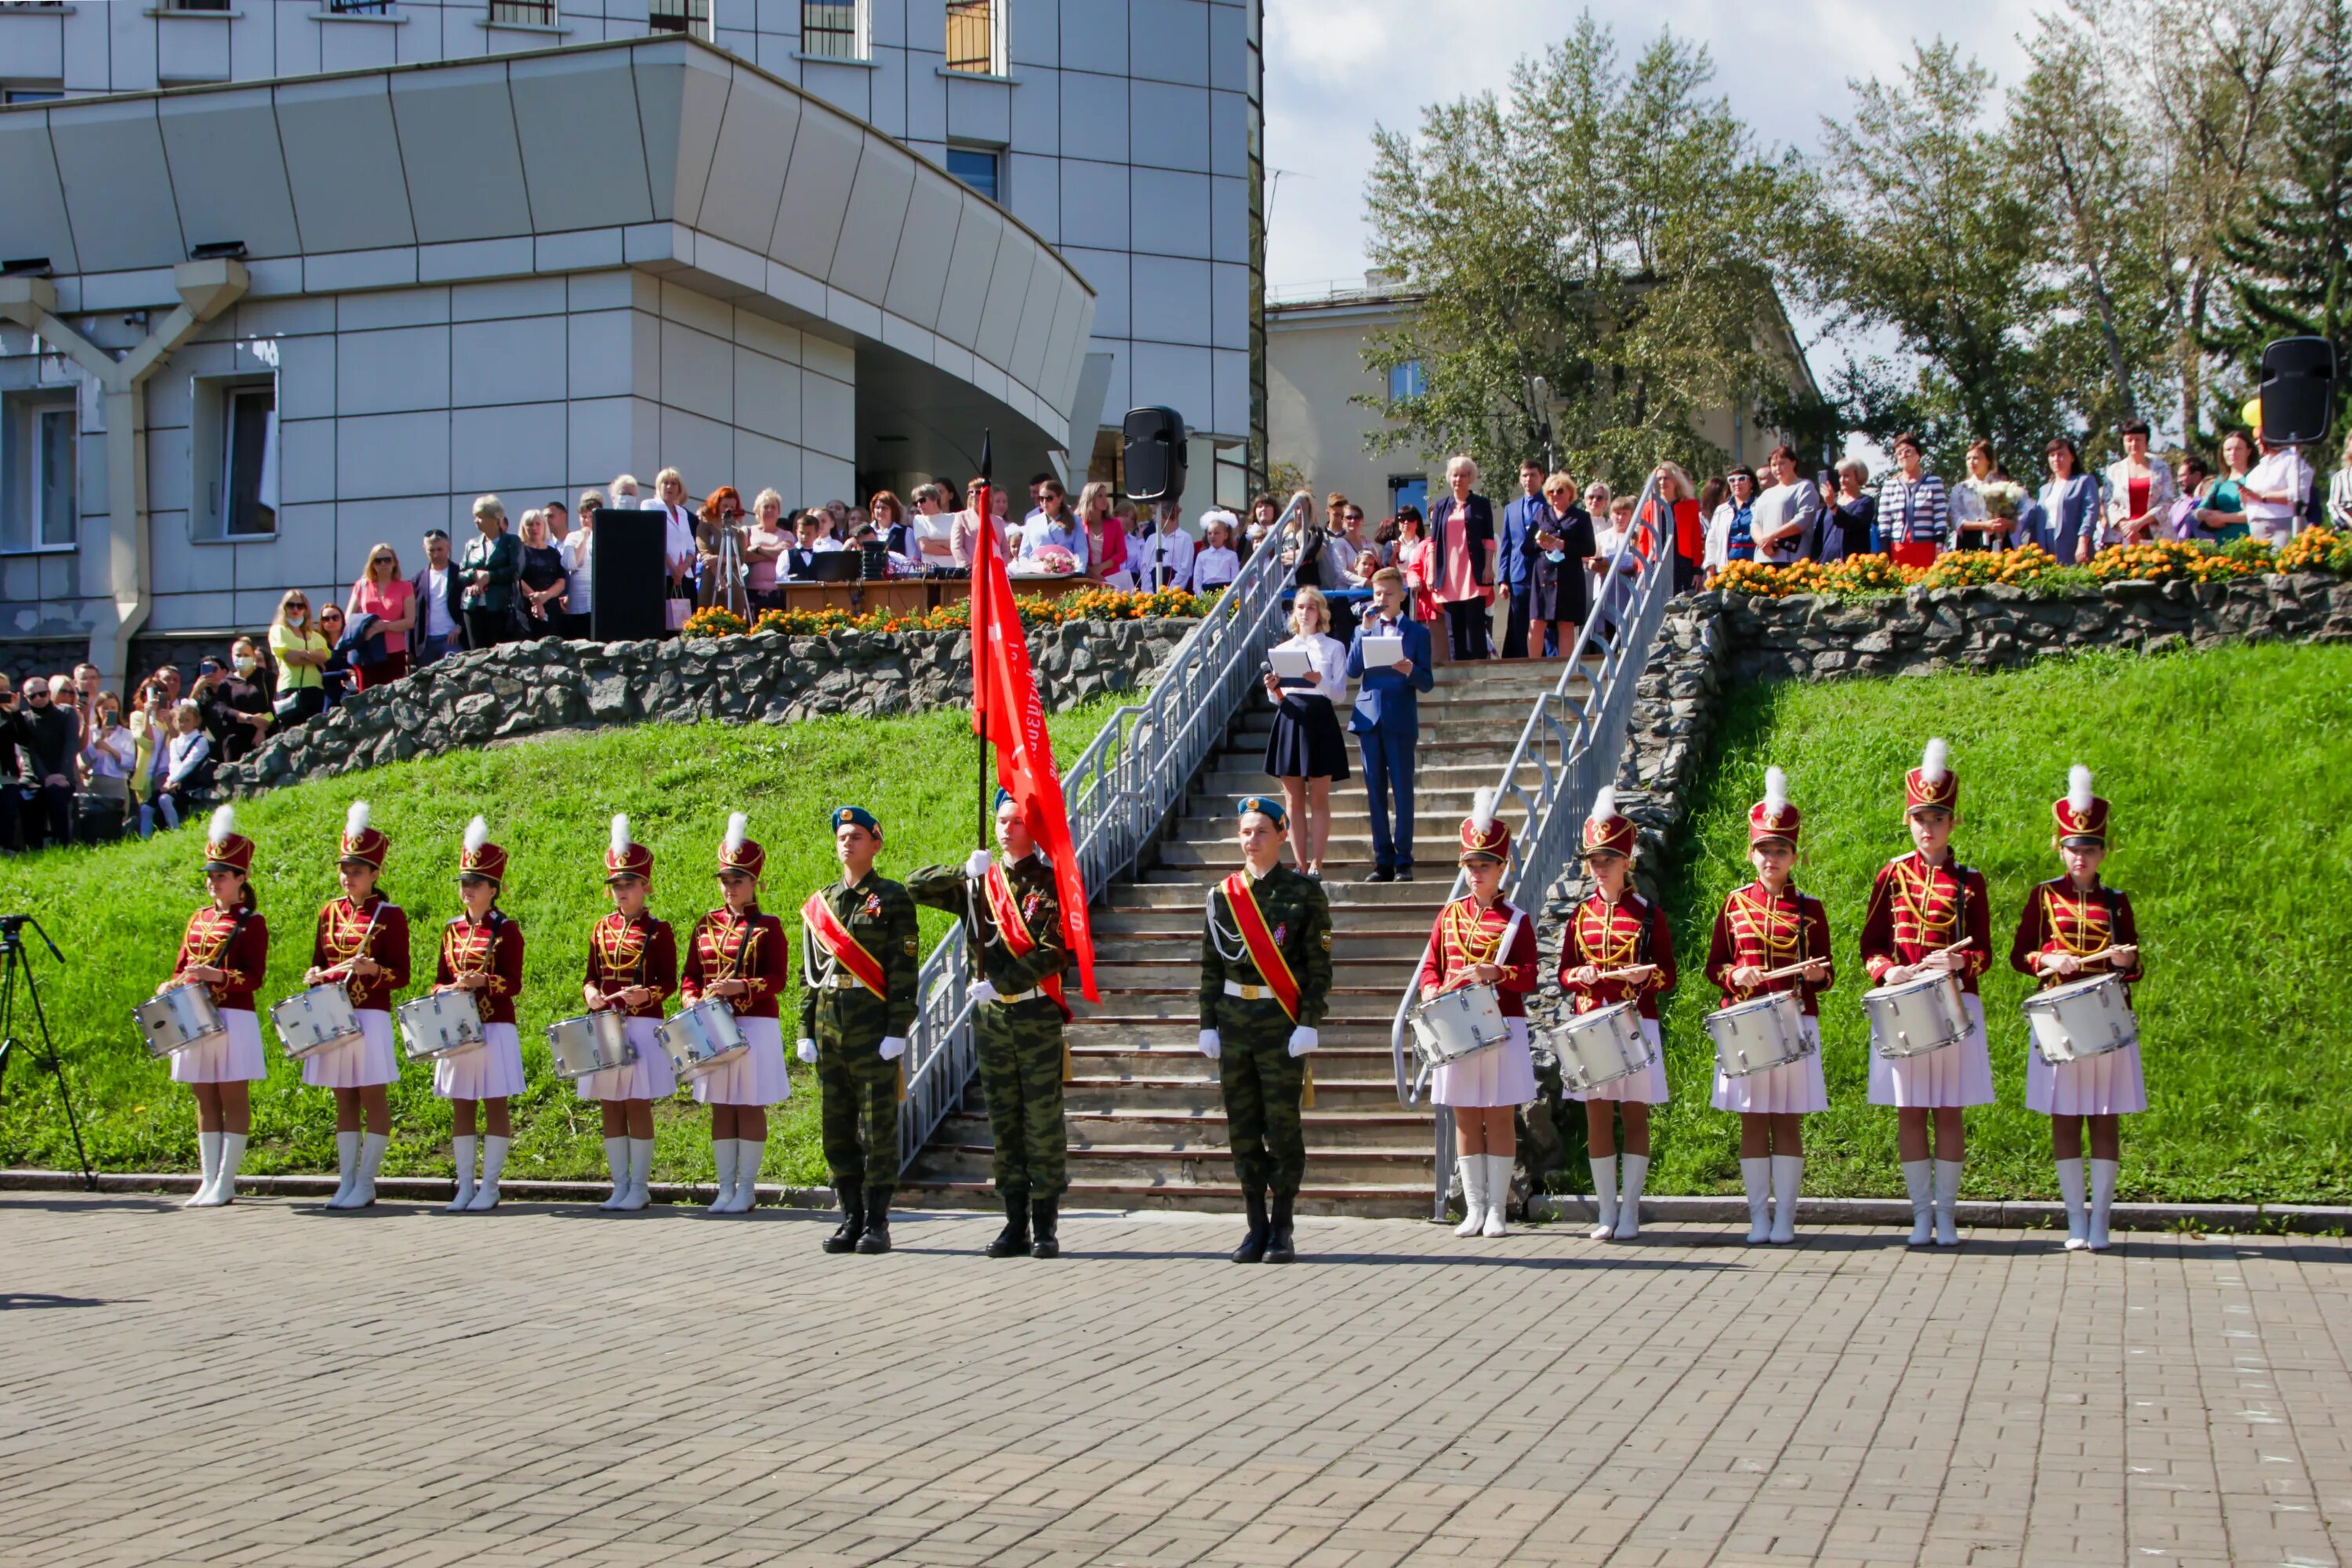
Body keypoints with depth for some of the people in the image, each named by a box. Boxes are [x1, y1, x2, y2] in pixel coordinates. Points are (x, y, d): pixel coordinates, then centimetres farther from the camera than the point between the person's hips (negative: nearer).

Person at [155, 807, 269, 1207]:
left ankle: (225, 1183, -1)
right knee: (205, 1100, 8)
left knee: (233, 1099, -2)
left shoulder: (251, 922, -4)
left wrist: (215, 975, -24)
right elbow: (181, 968, 18)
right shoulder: (199, 919, 15)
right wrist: (169, 989, -2)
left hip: (233, 1020, -6)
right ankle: (209, 1181, 11)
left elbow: (254, 977, -11)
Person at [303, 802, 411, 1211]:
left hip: (371, 1018, -5)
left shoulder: (389, 915, -4)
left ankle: (365, 1184, 2)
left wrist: (372, 970, -23)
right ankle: (346, 1182, 12)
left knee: (373, 1098, -1)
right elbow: (318, 962, 19)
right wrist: (315, 976, -3)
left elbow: (400, 976, -5)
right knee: (344, 1100, 9)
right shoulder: (330, 912, 11)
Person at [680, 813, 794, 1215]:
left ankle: (747, 1187, 5)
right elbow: (690, 975, 12)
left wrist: (739, 987, -23)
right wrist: (693, 999, -8)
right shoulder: (706, 925, 10)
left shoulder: (767, 926, -4)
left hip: (756, 1026, -5)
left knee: (750, 1106, -1)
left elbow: (778, 979, -9)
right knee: (721, 1107, 7)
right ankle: (726, 1186, 13)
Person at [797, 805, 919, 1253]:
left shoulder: (892, 898, -1)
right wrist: (806, 1031, 9)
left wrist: (898, 1030, -13)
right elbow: (809, 971, 15)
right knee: (838, 1128, 7)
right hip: (830, 1026, 5)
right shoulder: (819, 903, 14)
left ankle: (877, 1222, 2)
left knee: (878, 1126, -2)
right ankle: (852, 1217, 14)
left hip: (874, 1026, -5)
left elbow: (904, 969, -6)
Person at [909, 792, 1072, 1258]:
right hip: (990, 1015, 5)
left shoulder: (1050, 884, -4)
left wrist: (999, 984, -16)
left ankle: (1046, 1226, 3)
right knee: (1003, 1120, 7)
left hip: (1037, 1014, -5)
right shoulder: (979, 882, 11)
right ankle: (1015, 1223, 13)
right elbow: (915, 887, 11)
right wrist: (965, 871, -4)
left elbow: (1056, 953, -13)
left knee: (1043, 1120, -2)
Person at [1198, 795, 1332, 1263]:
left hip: (1283, 1023, -4)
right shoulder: (1223, 895, 9)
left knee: (1283, 1124, -3)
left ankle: (1282, 1230, 5)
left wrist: (1309, 1025, -10)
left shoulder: (1304, 892, -1)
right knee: (1242, 1128, 5)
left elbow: (1319, 966, -3)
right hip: (1234, 1020, 4)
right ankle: (1257, 1228, 12)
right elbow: (1211, 966, 11)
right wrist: (1208, 1025, 5)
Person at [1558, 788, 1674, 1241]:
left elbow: (1668, 976, 2)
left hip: (1636, 1024, -3)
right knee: (1597, 1116, 3)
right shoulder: (1580, 915, 9)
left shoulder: (1648, 914, 1)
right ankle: (1606, 1212, 9)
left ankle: (1630, 1211, 5)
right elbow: (1564, 976, 12)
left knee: (1634, 1115, 0)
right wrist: (1579, 976, -10)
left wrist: (1646, 975, -18)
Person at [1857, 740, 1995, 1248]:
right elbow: (1870, 944, 6)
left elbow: (1983, 954, 4)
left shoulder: (1969, 881, 4)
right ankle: (1921, 1212, 10)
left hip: (1955, 1004, -1)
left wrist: (1959, 962, -18)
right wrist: (1888, 971, -13)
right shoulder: (1892, 875, 5)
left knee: (1949, 1108, 2)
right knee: (1910, 1110, 3)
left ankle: (1946, 1212, 9)